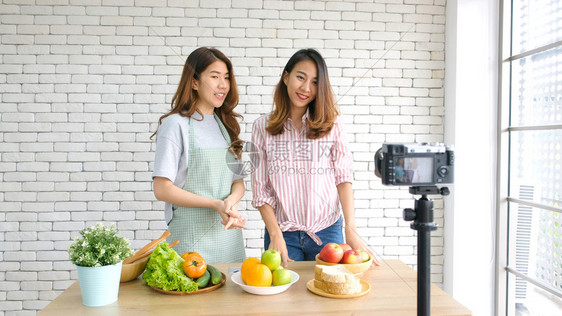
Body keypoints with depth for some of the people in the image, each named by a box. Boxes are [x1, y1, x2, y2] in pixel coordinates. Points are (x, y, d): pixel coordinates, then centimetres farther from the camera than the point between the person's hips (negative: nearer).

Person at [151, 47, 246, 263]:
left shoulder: (226, 124, 11)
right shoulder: (175, 124, -9)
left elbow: (238, 180, 9)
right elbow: (162, 189, -13)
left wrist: (231, 201, -13)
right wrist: (215, 204, -19)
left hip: (229, 233, 6)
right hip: (192, 235, -6)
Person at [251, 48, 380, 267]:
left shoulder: (331, 124, -1)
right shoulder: (263, 126, -1)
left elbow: (343, 176, -1)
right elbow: (260, 189, -1)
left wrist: (351, 229, -9)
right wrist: (275, 236, -9)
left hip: (327, 231, 1)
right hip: (283, 232, 0)